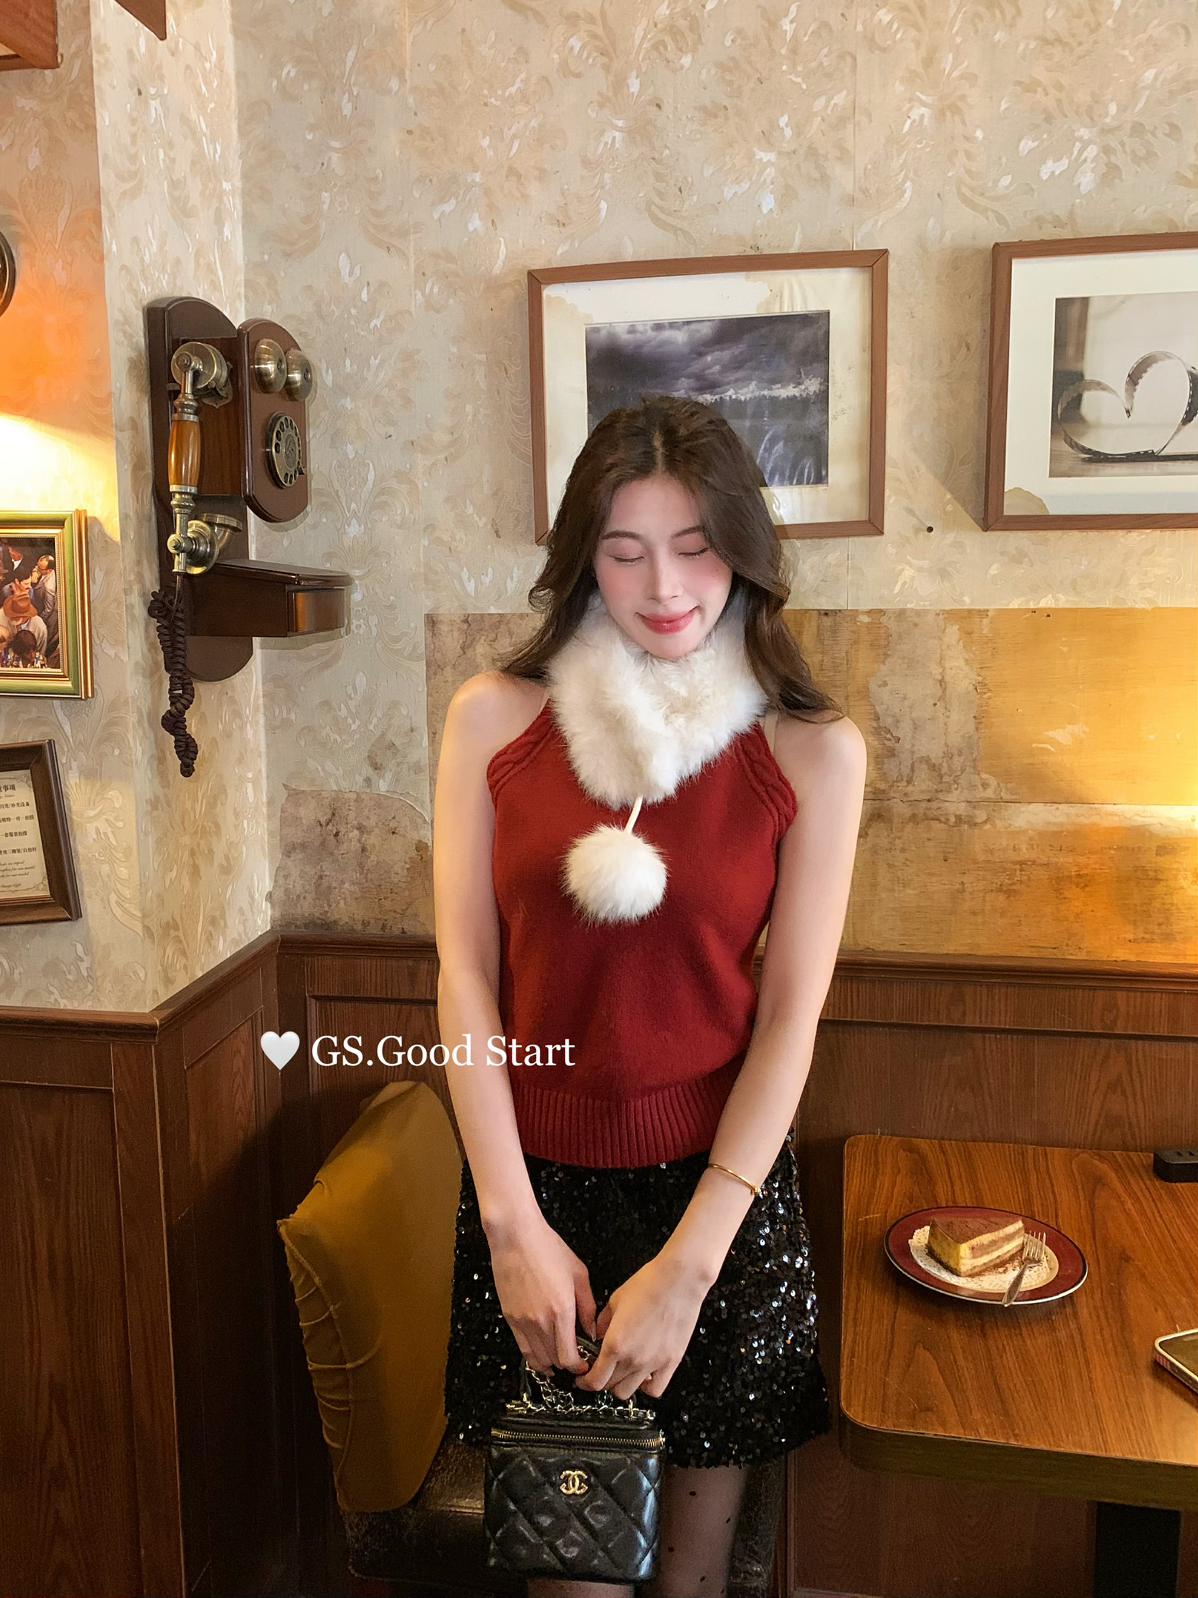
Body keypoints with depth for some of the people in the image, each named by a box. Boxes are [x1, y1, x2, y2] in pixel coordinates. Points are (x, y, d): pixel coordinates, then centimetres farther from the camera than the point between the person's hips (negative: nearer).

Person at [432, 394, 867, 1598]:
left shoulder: (813, 750, -6)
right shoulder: (494, 717, -4)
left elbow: (790, 1015, -8)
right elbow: (466, 974, -5)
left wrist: (688, 1263, -13)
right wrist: (513, 1222, -10)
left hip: (719, 1184, 0)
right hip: (535, 1181, 1)